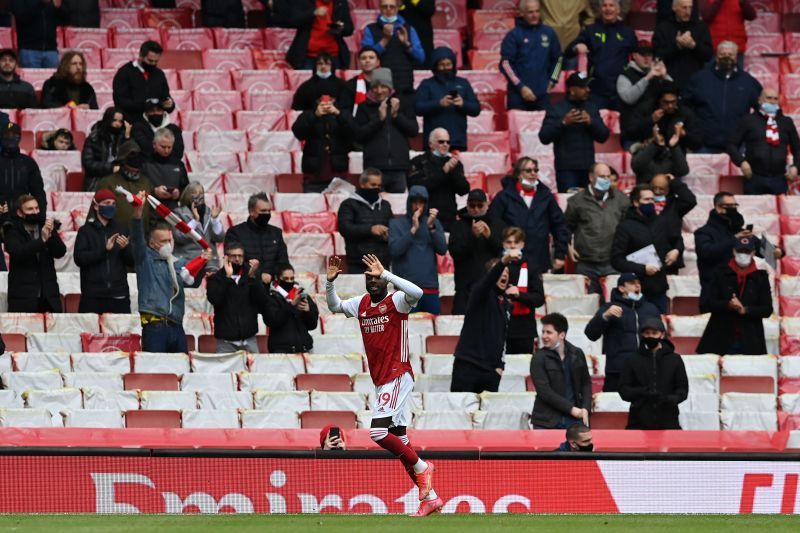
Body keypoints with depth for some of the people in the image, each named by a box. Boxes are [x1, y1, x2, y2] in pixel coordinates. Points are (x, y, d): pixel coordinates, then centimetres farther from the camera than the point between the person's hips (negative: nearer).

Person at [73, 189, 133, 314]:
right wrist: (104, 249, -15)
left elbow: (132, 262, 11)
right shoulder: (86, 231, 7)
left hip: (119, 294, 2)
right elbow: (79, 258, -6)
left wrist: (125, 248, -9)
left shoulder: (121, 231, 14)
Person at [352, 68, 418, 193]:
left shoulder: (401, 105, 11)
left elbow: (414, 130, 5)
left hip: (398, 168, 2)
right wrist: (379, 118, -9)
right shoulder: (365, 108, 6)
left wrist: (396, 115, -5)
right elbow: (358, 135, -4)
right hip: (375, 167, -2)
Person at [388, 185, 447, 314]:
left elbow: (442, 249, 0)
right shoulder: (396, 224, 3)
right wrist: (413, 229, -12)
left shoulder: (434, 223, 11)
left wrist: (431, 227, -10)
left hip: (431, 289, 3)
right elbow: (394, 250, -9)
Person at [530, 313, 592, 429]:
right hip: (547, 423, -2)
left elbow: (586, 383, 15)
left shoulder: (577, 354, 8)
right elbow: (544, 391, -11)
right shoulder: (538, 358, -3)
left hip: (574, 419, 2)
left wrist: (585, 409, 0)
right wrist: (571, 409, -14)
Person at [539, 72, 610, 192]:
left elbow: (604, 136, 10)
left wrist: (591, 122, -8)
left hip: (588, 168, 4)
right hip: (566, 169, -4)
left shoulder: (592, 109, 15)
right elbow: (544, 137, -6)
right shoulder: (556, 109, 2)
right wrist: (563, 123, -18)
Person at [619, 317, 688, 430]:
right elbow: (624, 390, 6)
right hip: (639, 422, 0)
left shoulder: (674, 360, 9)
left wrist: (672, 399, -14)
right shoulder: (633, 361, 9)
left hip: (668, 422, 0)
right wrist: (642, 392, -14)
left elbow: (683, 389, 8)